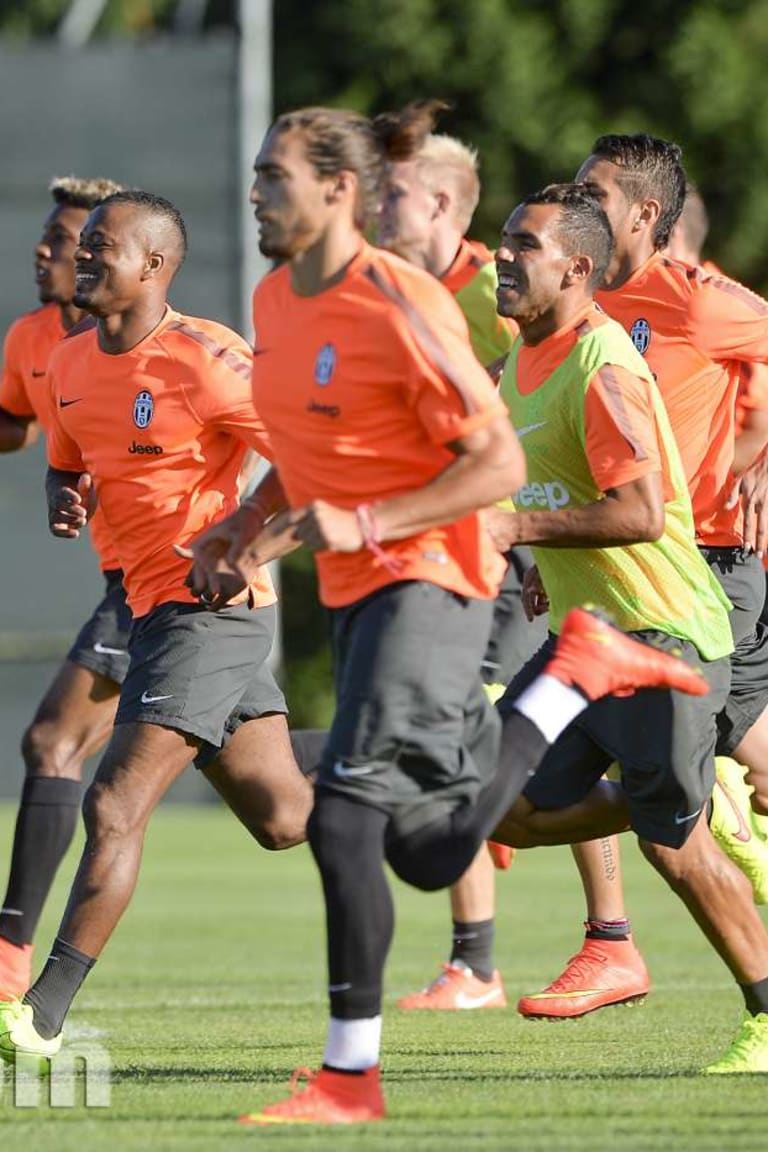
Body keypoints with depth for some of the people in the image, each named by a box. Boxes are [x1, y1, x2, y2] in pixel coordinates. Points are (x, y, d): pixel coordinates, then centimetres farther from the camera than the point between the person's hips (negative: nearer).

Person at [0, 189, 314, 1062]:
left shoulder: (201, 361, -17)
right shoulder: (70, 363, 9)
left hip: (209, 606, -9)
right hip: (154, 606, 9)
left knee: (114, 807, -16)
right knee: (283, 817, 17)